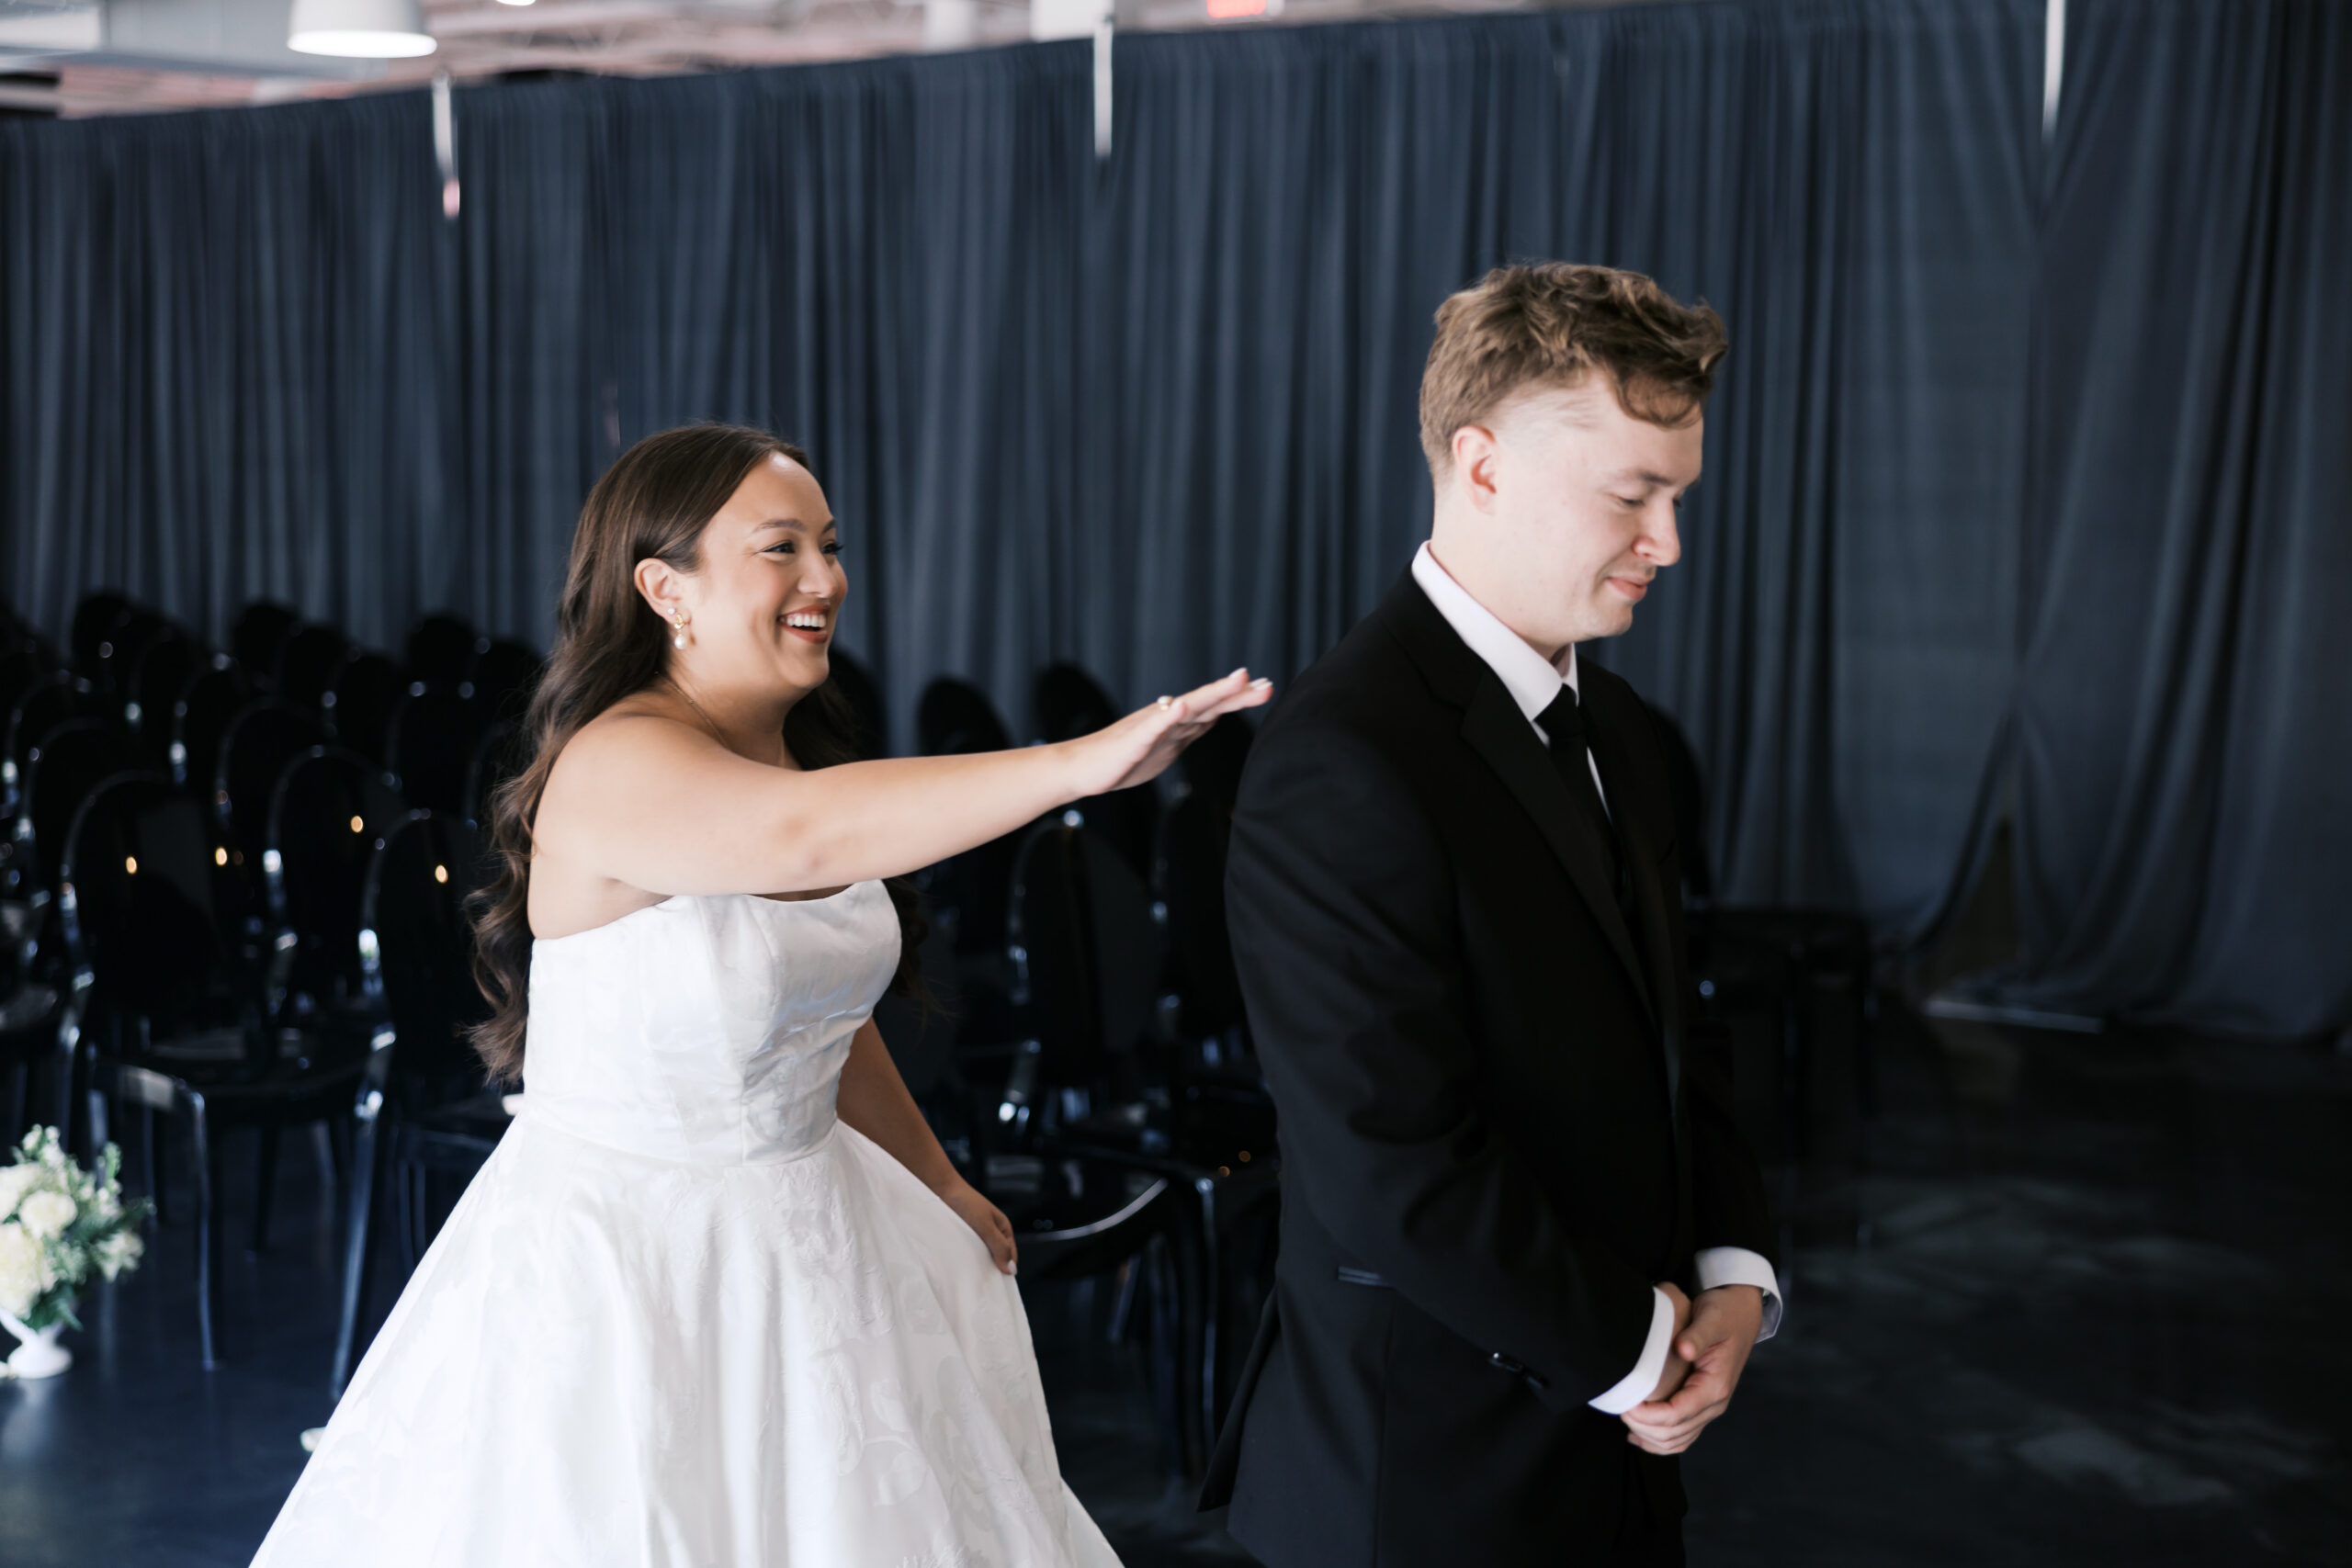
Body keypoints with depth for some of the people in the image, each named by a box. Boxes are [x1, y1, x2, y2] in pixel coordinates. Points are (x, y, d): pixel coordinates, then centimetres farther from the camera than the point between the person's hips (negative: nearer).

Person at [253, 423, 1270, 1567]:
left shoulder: (796, 753, 5)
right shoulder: (617, 766, -22)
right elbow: (806, 835, -42)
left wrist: (937, 1182, 23)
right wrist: (1078, 764, -49)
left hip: (802, 1238, 8)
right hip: (626, 1252, -8)